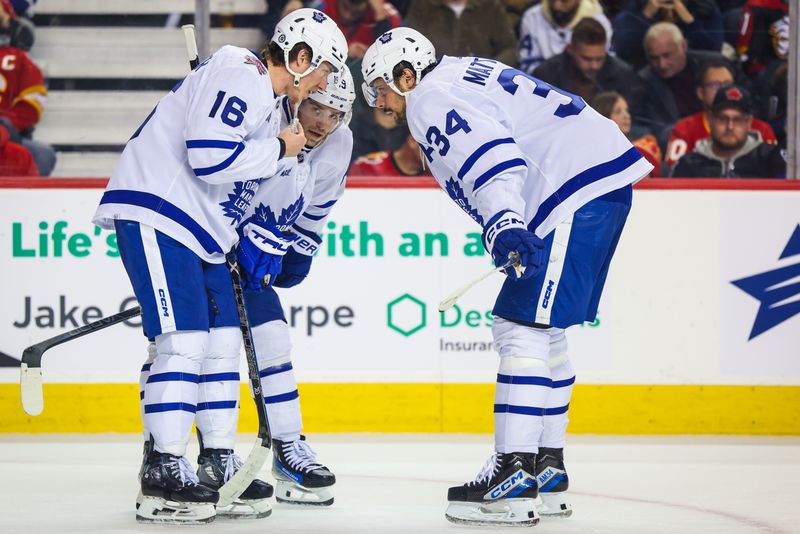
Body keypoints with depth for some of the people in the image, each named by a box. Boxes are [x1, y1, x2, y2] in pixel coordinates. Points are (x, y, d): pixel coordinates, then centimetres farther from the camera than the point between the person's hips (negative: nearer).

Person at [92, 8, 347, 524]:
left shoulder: (269, 106, 19)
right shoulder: (238, 75, -14)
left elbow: (253, 191, 25)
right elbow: (210, 157, -25)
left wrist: (262, 242, 9)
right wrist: (279, 149, -12)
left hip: (199, 230, 11)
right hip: (154, 212, -11)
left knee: (223, 337, 9)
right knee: (185, 339, -15)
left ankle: (219, 463, 16)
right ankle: (164, 472, -14)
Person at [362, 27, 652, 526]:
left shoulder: (432, 98, -7)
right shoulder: (464, 73, 25)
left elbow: (488, 154, -24)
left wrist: (505, 224, -37)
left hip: (576, 192, -11)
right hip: (602, 176, 11)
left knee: (524, 327, -13)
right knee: (539, 329, 18)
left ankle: (514, 476, -18)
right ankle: (546, 469, 22)